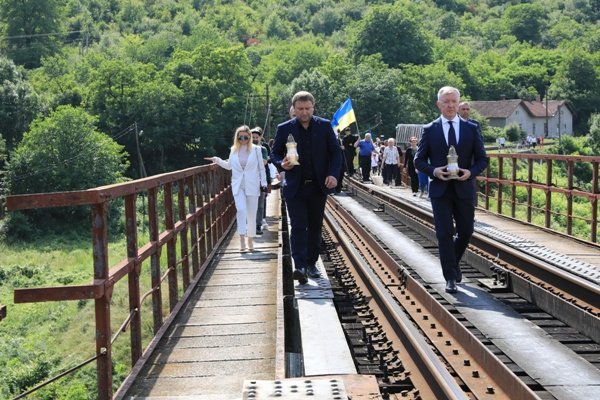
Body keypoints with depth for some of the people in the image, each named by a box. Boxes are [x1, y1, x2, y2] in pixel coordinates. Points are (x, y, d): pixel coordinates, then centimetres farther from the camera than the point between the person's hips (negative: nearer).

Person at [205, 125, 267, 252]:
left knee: (252, 214, 4)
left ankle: (250, 240, 17)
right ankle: (242, 239, -15)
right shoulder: (234, 150, 7)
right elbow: (229, 166, 20)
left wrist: (264, 183, 1)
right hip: (238, 186, 1)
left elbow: (261, 167, 4)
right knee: (241, 210, -18)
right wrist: (217, 160, 8)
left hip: (252, 186, -1)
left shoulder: (256, 149, 1)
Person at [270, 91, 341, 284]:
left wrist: (333, 174, -11)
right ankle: (300, 266, -16)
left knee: (315, 227, 9)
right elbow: (274, 153, 6)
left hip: (318, 186, 2)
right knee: (298, 226, -10)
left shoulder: (325, 126, 1)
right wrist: (282, 164, -16)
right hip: (295, 187, -2)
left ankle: (311, 263, 21)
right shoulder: (284, 129, -1)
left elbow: (335, 152, 4)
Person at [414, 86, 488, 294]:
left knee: (466, 231, 8)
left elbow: (482, 159, 7)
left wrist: (471, 172, -13)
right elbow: (419, 160, 4)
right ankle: (450, 277, 2)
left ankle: (453, 263, 36)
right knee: (444, 233, -4)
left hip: (464, 189, 2)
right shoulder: (429, 130, 2)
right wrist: (433, 171, -14)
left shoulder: (471, 129, 5)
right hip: (440, 189, -2)